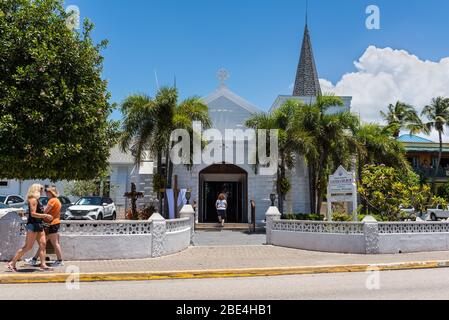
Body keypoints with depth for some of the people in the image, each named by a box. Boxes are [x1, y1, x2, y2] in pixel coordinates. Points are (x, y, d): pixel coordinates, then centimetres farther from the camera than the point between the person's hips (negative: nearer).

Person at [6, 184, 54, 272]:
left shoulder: (36, 200, 17)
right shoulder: (33, 200, -12)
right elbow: (33, 214, -20)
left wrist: (45, 218, 14)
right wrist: (45, 215, -17)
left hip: (39, 225, 10)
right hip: (33, 225, -10)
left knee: (43, 244, 3)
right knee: (28, 247, -6)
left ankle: (43, 264, 3)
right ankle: (12, 263, 4)